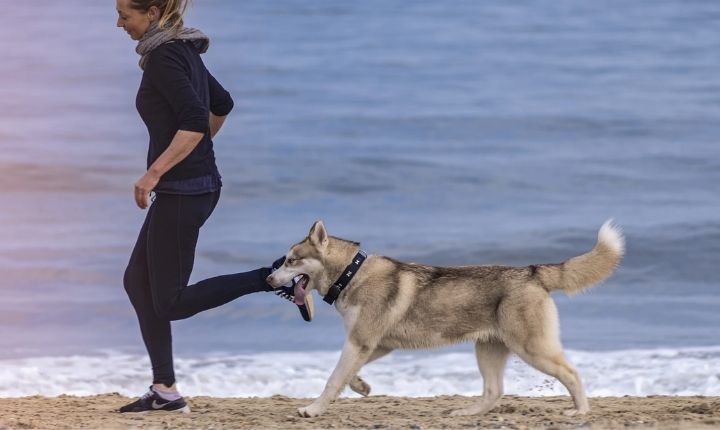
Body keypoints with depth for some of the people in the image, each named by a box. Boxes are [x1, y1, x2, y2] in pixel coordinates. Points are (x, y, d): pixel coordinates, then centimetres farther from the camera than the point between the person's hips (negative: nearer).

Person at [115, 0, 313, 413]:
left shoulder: (163, 56, -17)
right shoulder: (183, 50, 12)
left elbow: (195, 121, -28)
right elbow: (222, 104, 26)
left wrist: (154, 172, -25)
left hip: (182, 190, -10)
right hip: (198, 184, 10)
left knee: (171, 303, -4)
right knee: (138, 280, 13)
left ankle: (278, 276, -8)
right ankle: (165, 390, 13)